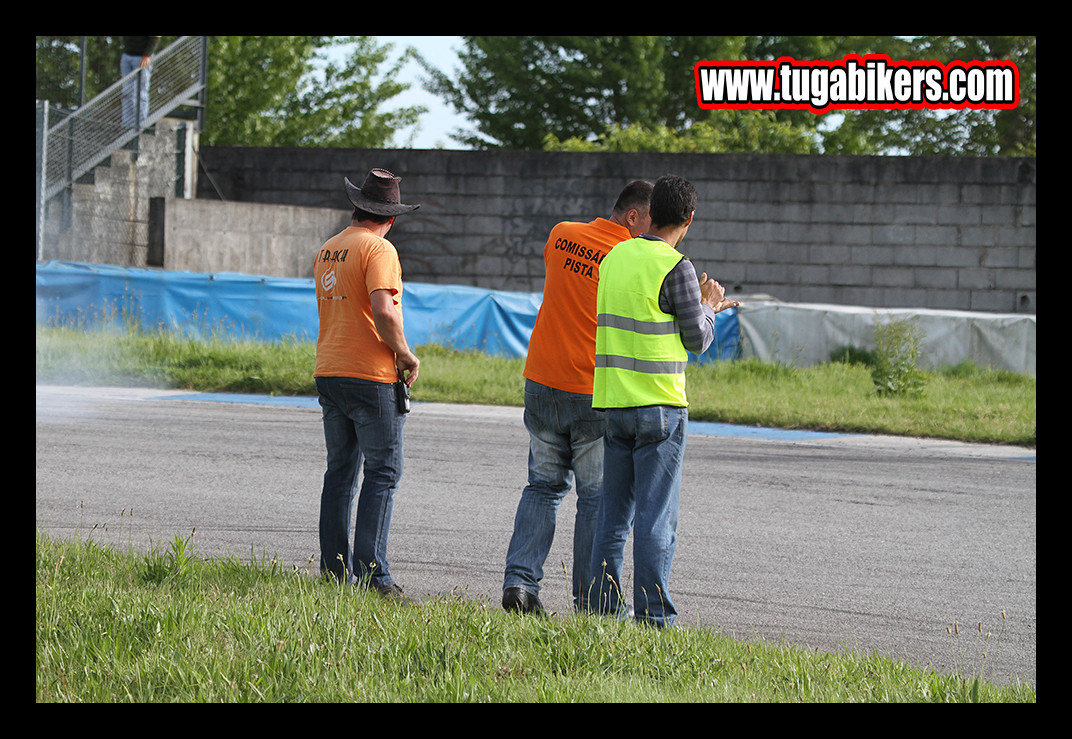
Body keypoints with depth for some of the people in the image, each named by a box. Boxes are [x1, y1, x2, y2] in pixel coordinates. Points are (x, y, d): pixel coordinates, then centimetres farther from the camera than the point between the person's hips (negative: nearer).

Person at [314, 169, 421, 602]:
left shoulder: (326, 251, 15)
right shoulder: (378, 249, -11)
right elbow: (382, 309, -23)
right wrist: (405, 354, -11)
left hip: (328, 371, 8)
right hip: (371, 373, -8)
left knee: (340, 472, 12)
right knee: (382, 472, -4)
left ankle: (334, 568, 12)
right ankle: (370, 572, -11)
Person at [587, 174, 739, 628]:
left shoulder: (614, 258, 8)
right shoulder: (676, 268, -12)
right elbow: (696, 340, -6)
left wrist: (699, 305, 26)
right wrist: (708, 307, 14)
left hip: (614, 403, 6)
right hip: (659, 405, -6)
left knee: (613, 514, 12)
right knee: (656, 517, -4)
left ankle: (604, 606, 14)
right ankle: (654, 616, -4)